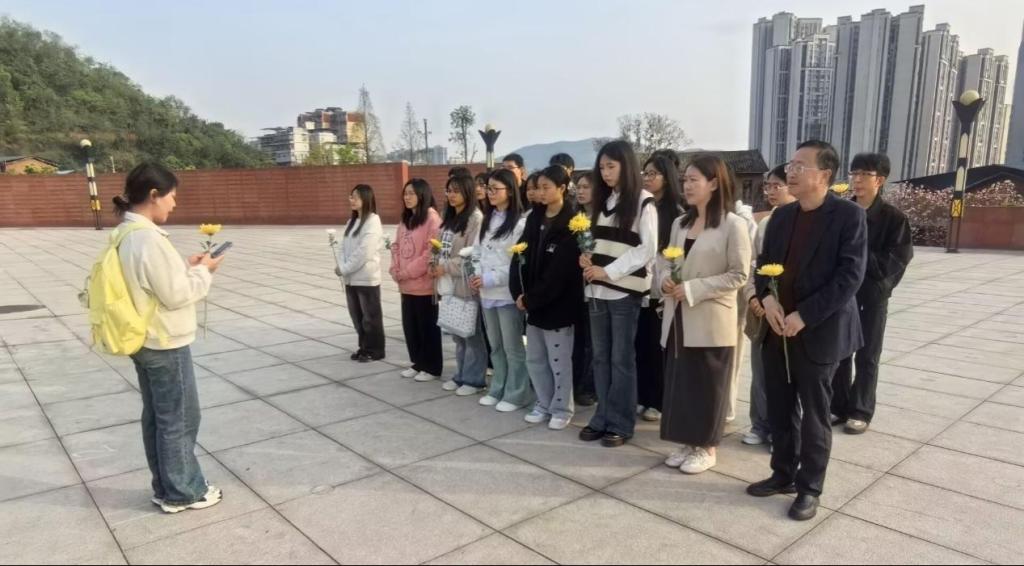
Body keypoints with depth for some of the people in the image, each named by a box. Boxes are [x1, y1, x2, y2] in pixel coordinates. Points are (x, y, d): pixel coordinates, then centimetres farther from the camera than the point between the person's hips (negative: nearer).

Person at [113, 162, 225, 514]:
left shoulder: (126, 234, 6)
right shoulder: (149, 238, -23)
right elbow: (175, 295, -22)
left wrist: (187, 267, 6)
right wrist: (203, 271, -8)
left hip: (144, 341, 9)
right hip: (166, 345, -9)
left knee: (156, 417, 17)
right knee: (179, 419, 4)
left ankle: (164, 488, 29)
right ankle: (182, 493, 18)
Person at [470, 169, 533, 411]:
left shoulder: (520, 223, -13)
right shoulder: (487, 219, 13)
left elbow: (519, 263, -17)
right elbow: (478, 252, 14)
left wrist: (489, 279, -16)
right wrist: (476, 276, -3)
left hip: (507, 293, -7)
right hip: (486, 293, 7)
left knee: (512, 347, 4)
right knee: (495, 346, 17)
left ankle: (516, 395, 15)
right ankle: (498, 390, 29)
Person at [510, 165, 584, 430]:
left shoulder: (570, 223, -11)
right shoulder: (534, 219, 9)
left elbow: (559, 271, -17)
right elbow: (522, 257, 6)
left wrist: (531, 299, -16)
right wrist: (520, 292, -7)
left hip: (558, 303, -6)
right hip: (533, 302, 7)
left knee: (558, 360, 5)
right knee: (534, 358, 14)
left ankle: (562, 409, 20)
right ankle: (544, 404, 29)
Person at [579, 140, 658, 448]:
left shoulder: (643, 201, -5)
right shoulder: (603, 200, 15)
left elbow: (648, 249, -12)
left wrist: (608, 272, -15)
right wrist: (588, 259, -3)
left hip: (625, 291, -6)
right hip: (599, 290, 6)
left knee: (621, 358, 2)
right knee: (601, 356, 10)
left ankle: (620, 423, 12)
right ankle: (603, 418, 20)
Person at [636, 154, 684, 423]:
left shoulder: (676, 212, -4)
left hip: (661, 289, -4)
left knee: (658, 345, 3)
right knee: (640, 343, 8)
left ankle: (658, 401, 15)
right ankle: (642, 398, 20)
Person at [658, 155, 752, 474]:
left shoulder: (733, 225, -9)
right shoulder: (680, 224, 11)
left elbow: (739, 275, -13)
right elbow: (666, 263, 15)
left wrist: (693, 289, -19)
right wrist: (665, 279, -8)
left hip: (711, 321, -6)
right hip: (678, 318, 6)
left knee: (707, 386, 5)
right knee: (679, 383, 11)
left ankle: (707, 449, 21)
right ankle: (689, 444, 26)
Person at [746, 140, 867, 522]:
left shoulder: (849, 215, -9)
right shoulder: (781, 215, 10)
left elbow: (850, 275, -15)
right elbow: (764, 262, 13)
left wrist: (803, 317, -19)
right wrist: (767, 298, -8)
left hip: (818, 332, -6)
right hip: (777, 330, 6)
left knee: (814, 415, 6)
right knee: (779, 410, 14)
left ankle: (809, 488, 21)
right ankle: (783, 474, 31)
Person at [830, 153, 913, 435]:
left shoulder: (893, 218, -6)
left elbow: (895, 261, -11)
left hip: (873, 296, -3)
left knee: (867, 356, 8)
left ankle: (861, 412, 20)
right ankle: (839, 406, 25)